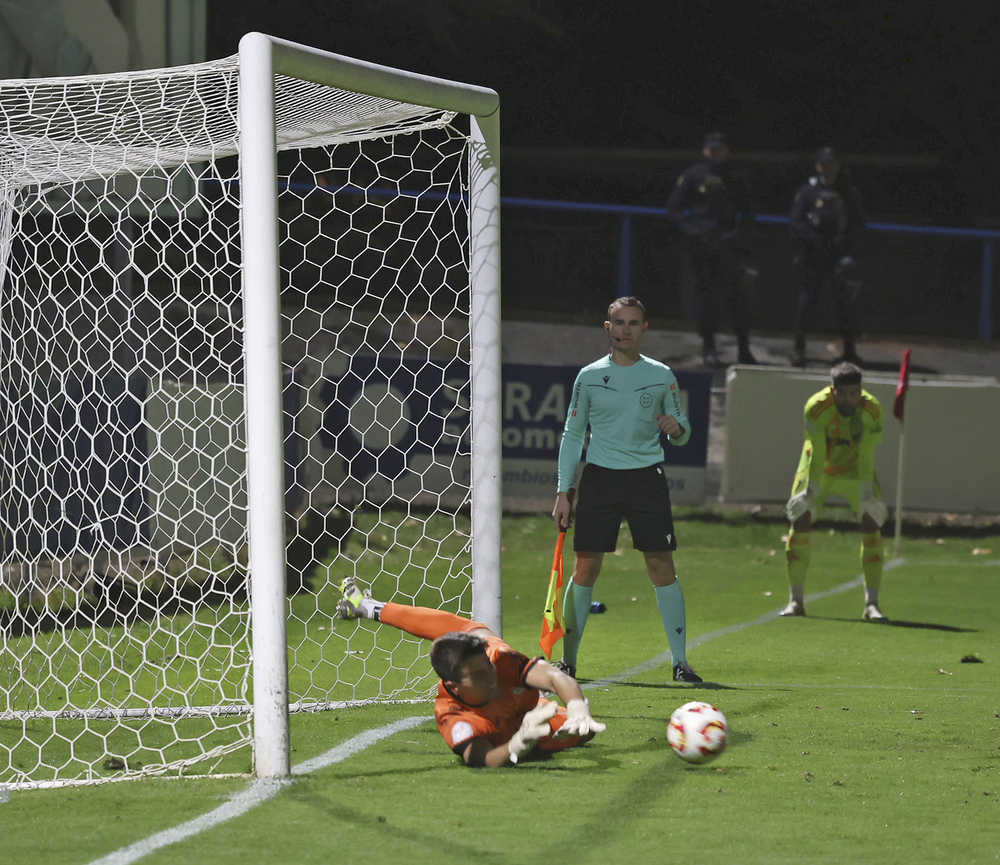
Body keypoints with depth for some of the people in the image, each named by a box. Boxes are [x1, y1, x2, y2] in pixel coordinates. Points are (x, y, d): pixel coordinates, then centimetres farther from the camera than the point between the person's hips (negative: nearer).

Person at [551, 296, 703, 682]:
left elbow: (682, 433, 12)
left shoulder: (661, 376, 5)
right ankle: (568, 660, 7)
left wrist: (677, 428, -13)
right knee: (586, 567, -2)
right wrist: (563, 492, 3)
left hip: (647, 475, 0)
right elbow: (572, 435, 9)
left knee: (662, 564, -6)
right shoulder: (589, 377, 5)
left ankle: (680, 661, -2)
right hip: (599, 476, 0)